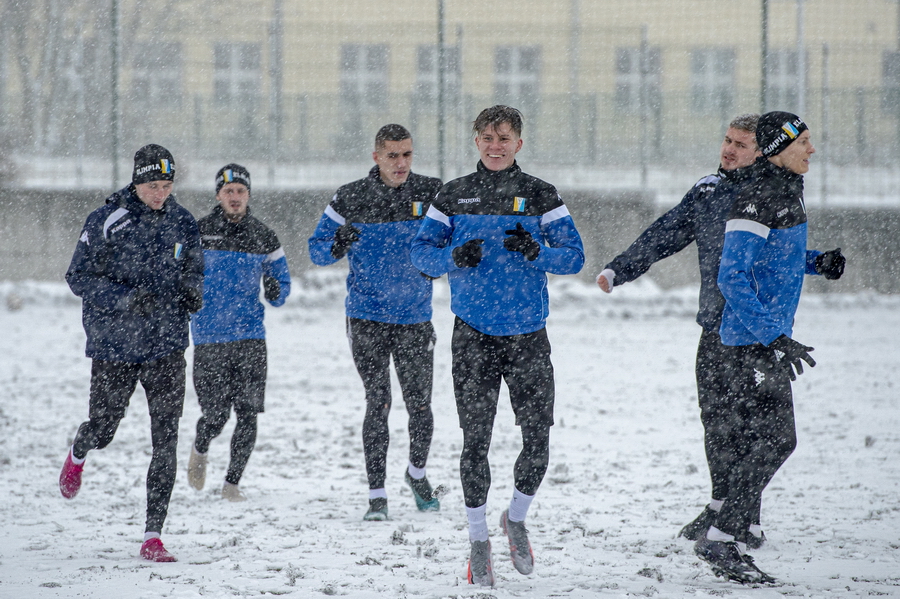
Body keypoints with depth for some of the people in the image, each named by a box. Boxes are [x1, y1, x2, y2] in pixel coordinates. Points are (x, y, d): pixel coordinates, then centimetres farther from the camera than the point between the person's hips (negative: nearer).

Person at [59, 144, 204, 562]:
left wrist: (193, 292, -5)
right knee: (102, 429, 11)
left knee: (166, 439, -8)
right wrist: (126, 299, -22)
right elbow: (79, 277, -8)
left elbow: (193, 270, 18)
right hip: (113, 345, -2)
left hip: (166, 346, 2)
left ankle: (153, 536, -6)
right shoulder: (106, 222, -9)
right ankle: (78, 454, 51)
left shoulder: (183, 224, 4)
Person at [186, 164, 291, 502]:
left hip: (250, 337, 2)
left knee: (248, 414, -6)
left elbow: (281, 279, 15)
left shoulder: (263, 238, 7)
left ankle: (232, 483, 6)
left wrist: (275, 291, -8)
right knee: (216, 415, -1)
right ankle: (200, 450, 33)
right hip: (209, 338, -2)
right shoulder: (198, 233, 1)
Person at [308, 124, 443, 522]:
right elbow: (317, 250, 4)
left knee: (420, 406, -1)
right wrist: (336, 245, -18)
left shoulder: (431, 194, 0)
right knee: (377, 404, -3)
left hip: (415, 318, 1)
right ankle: (376, 495, 4)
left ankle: (417, 474, 27)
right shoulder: (350, 199, -1)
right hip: (367, 318, -1)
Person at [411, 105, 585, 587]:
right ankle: (478, 539, 10)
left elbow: (574, 255, 0)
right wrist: (455, 257, -16)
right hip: (474, 334, 0)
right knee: (475, 439, -3)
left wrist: (536, 251, -20)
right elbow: (420, 252, 4)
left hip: (528, 334, 0)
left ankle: (516, 519, 22)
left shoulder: (541, 196, 4)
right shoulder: (454, 196, 5)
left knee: (538, 439, -4)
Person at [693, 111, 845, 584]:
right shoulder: (757, 197, -18)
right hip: (752, 338, -10)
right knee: (775, 437, -12)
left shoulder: (787, 190, 13)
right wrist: (774, 337, -27)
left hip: (769, 336, 10)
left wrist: (817, 262, 8)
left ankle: (723, 542, 16)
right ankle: (722, 540, -8)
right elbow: (732, 276, -23)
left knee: (750, 439, 11)